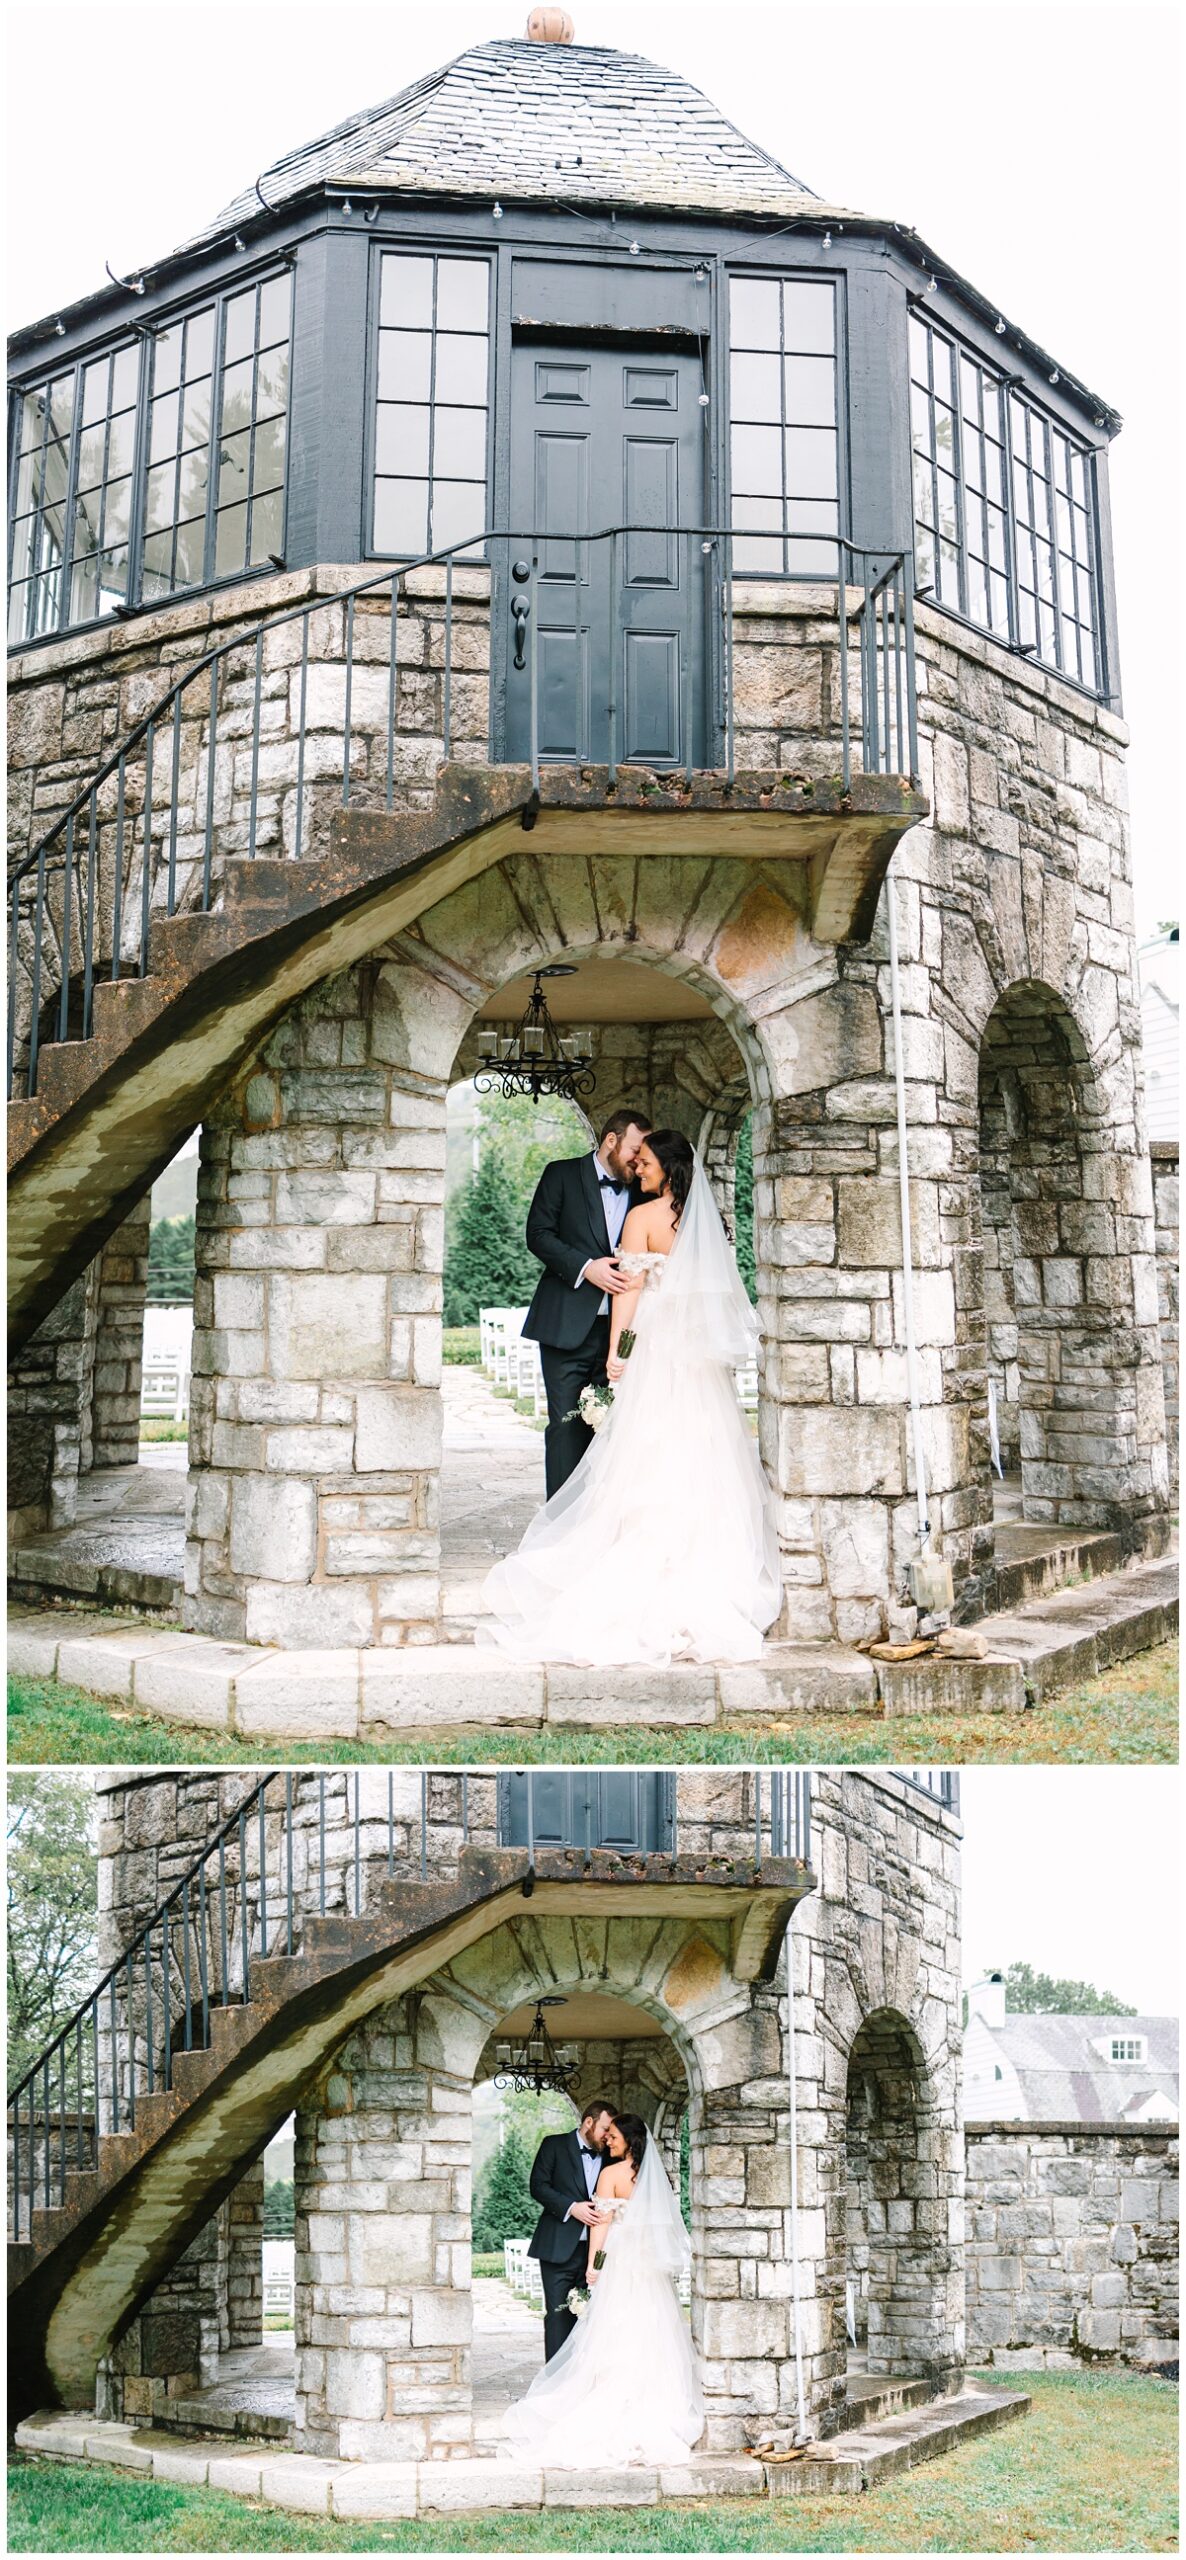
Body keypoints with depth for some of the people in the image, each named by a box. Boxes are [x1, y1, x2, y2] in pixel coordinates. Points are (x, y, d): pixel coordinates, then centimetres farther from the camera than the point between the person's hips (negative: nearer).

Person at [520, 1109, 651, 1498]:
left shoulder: (638, 1193, 16)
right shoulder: (562, 1175, 4)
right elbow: (538, 1233, -5)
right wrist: (585, 1267, -16)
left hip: (616, 1330, 4)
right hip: (567, 1325, -4)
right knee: (568, 1424, -6)